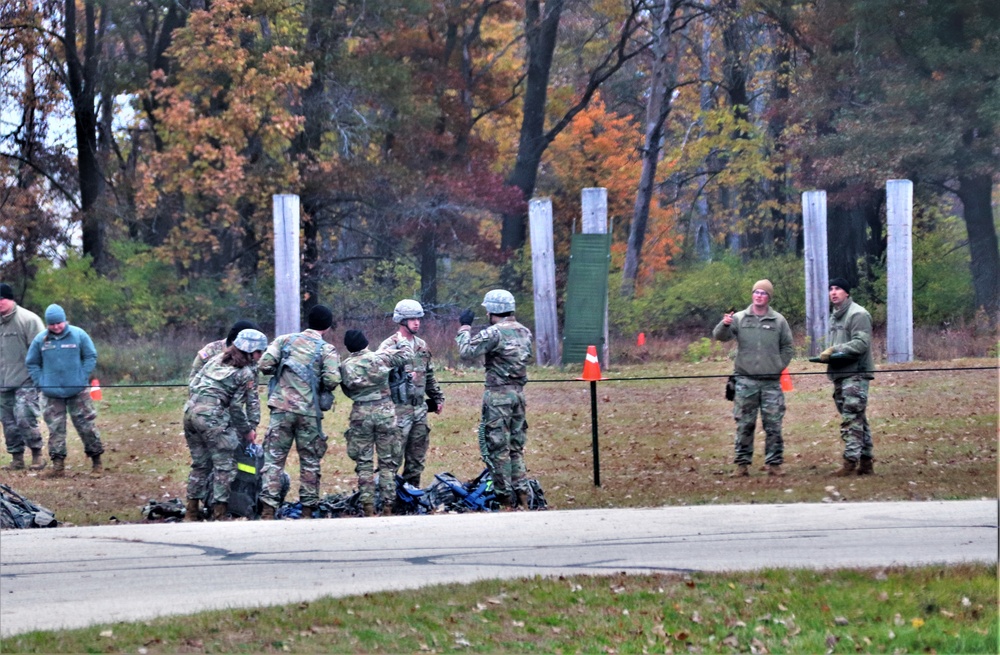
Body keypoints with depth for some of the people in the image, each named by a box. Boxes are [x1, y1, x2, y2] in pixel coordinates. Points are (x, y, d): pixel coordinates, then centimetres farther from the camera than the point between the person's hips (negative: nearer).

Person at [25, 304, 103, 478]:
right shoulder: (40, 340, 0)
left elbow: (91, 357, 3)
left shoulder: (78, 335, -4)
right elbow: (32, 364, 10)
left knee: (86, 426, 1)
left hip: (78, 391, -2)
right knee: (55, 429, 0)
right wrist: (41, 383, -1)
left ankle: (96, 462, 12)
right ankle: (58, 465, 4)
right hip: (52, 394, 2)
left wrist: (83, 378, -6)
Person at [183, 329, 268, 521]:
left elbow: (193, 385, 15)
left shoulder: (217, 359, 16)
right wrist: (248, 430, 10)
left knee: (200, 463, 18)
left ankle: (191, 512, 20)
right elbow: (236, 406, -2)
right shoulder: (247, 373, -2)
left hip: (190, 411, 7)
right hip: (213, 417, -7)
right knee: (225, 465, 2)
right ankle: (219, 514, 0)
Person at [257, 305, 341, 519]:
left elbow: (264, 365, -4)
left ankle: (268, 510, -7)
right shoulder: (327, 350, 1)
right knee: (310, 462, 11)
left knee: (274, 459, 2)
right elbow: (332, 380, -13)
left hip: (282, 408, 1)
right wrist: (322, 387, 10)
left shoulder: (285, 340, 7)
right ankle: (307, 511, 13)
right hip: (310, 412, -1)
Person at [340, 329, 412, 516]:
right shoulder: (381, 357, -4)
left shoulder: (345, 366, 0)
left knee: (364, 463, 7)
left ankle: (368, 506, 1)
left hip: (360, 414, 0)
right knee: (387, 463, 7)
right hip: (385, 412, 0)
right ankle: (387, 506, 4)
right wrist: (402, 343, 29)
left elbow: (347, 391, 10)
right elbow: (407, 354, 8)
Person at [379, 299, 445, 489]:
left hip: (419, 408, 7)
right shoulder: (389, 347, -9)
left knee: (417, 456, 11)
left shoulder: (422, 346, 14)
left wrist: (438, 398, 20)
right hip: (399, 408, -7)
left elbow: (429, 376, 23)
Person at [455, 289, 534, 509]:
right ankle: (522, 496, 10)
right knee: (516, 448, 14)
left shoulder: (494, 333, -15)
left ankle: (505, 499, -2)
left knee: (498, 448, -2)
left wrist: (465, 327, 0)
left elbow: (466, 351, -16)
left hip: (497, 396, -7)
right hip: (518, 392, 7)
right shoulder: (524, 332, 9)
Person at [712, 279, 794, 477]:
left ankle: (774, 463, 7)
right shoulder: (739, 318, 4)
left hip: (771, 381, 0)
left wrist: (778, 366, 2)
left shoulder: (778, 321, 6)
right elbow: (719, 336, -6)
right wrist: (725, 325, -27)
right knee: (744, 424, 3)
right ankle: (742, 463, 7)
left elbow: (787, 348, 14)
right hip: (746, 381, 0)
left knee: (773, 425, 1)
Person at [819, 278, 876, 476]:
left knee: (851, 419, -13)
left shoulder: (857, 314, -8)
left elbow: (861, 343, -18)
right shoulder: (834, 316, 21)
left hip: (856, 374, -9)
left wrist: (835, 350, -20)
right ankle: (866, 462, 14)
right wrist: (828, 354, 7)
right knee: (858, 419, 11)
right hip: (839, 375, 9)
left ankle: (851, 461, -15)